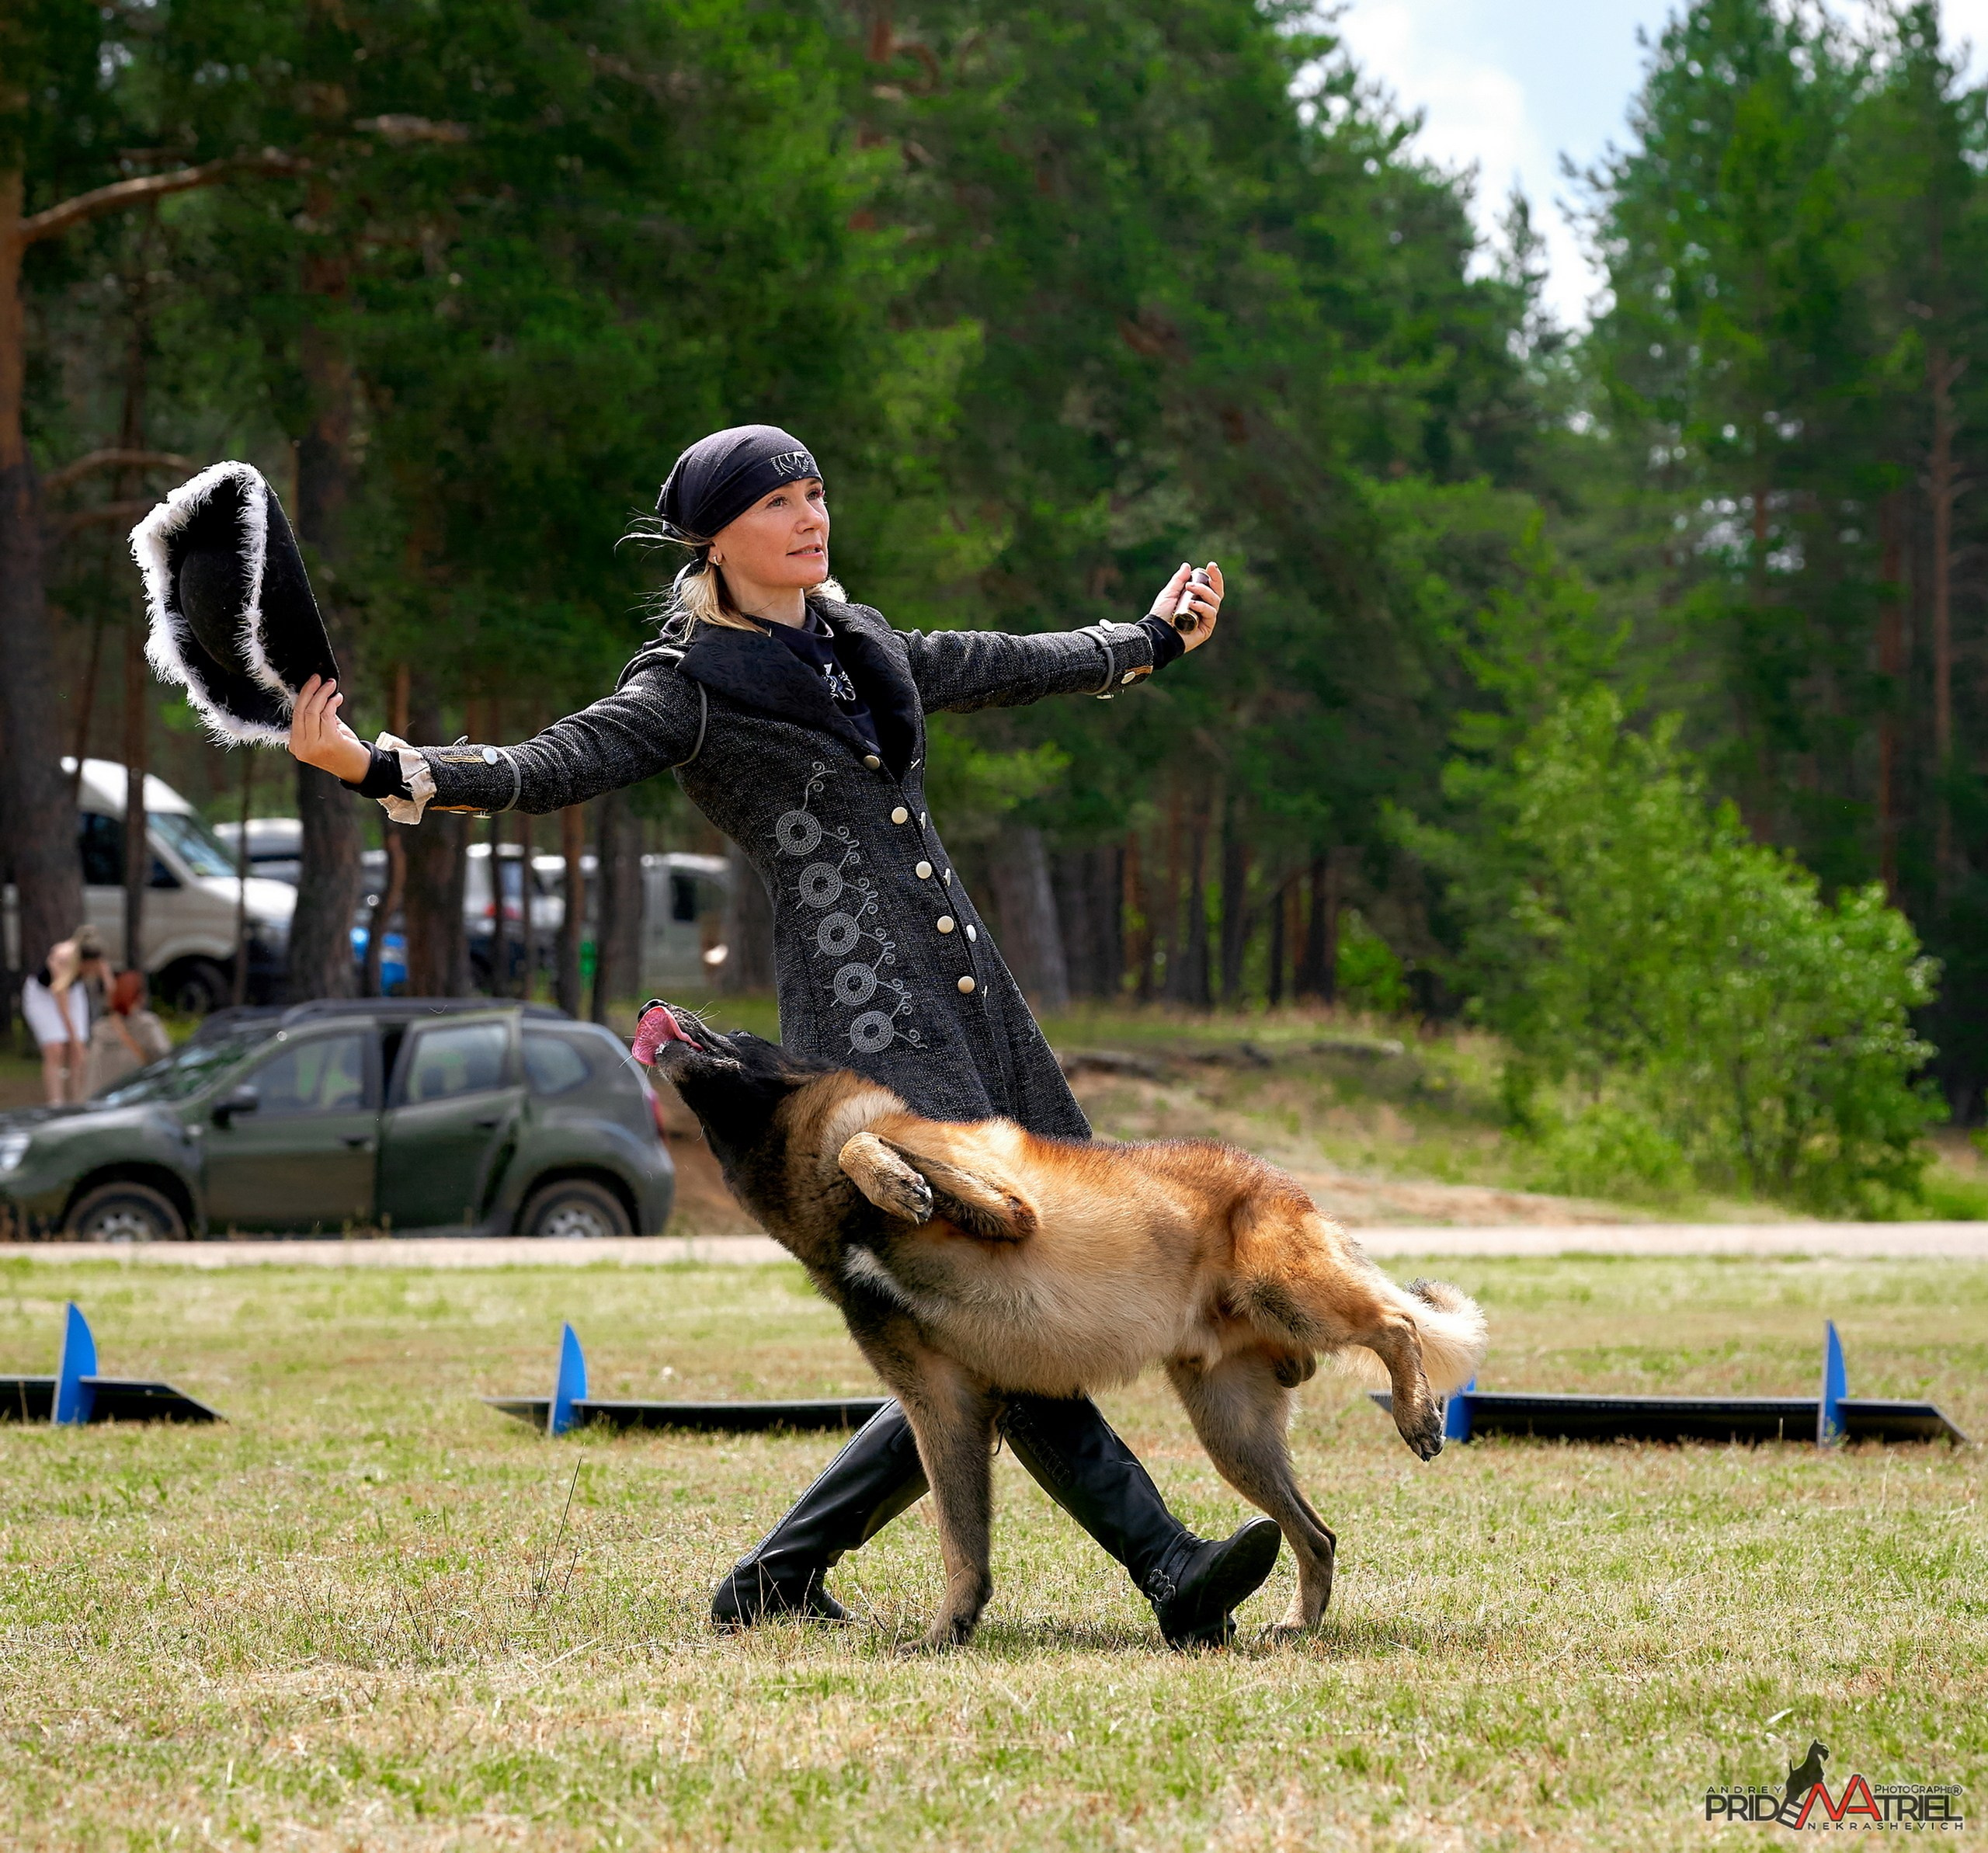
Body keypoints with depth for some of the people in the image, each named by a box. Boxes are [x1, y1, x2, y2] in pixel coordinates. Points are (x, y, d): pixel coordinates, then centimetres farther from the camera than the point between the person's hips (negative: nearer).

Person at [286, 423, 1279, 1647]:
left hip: (973, 997, 8)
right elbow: (549, 769, -14)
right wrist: (380, 769, -30)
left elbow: (1015, 669, 37)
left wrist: (1154, 640, 53)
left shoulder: (867, 650, 20)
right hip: (865, 1026, -8)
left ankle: (781, 1578, 10)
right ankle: (1172, 1570, -19)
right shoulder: (693, 688, -1)